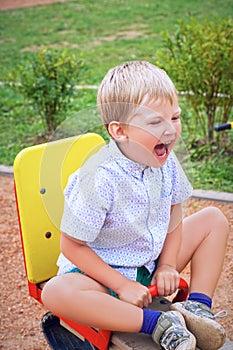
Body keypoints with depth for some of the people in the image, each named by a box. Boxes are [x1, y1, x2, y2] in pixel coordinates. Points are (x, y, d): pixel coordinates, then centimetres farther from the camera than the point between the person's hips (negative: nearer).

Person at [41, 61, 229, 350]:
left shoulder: (166, 161, -10)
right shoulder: (100, 179, -29)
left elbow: (173, 212, 7)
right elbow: (72, 247, -21)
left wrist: (168, 264, -4)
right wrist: (122, 286, -21)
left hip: (153, 264, 6)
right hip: (104, 271, -6)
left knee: (213, 218, 2)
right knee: (56, 293, -36)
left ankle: (198, 306, -4)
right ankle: (158, 325, -28)